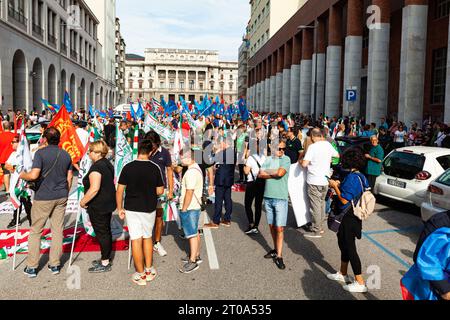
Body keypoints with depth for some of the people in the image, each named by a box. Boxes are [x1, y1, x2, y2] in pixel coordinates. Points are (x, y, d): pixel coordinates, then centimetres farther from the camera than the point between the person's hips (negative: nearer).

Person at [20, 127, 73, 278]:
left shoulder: (41, 153, -11)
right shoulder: (66, 155, 5)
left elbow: (34, 175, -19)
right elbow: (69, 178, 8)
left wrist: (22, 175, 2)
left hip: (43, 197, -4)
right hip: (61, 197, 4)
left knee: (35, 231, 7)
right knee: (58, 230, 9)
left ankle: (32, 267, 13)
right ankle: (55, 265, 16)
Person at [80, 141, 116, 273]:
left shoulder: (96, 167, -20)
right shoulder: (108, 164, 10)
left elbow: (94, 189, -29)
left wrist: (83, 201, -16)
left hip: (98, 206, -10)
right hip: (108, 203, 10)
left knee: (101, 232, -1)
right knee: (106, 230, 17)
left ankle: (105, 264, 8)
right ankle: (106, 258, 29)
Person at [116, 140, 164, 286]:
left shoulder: (127, 168, -9)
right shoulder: (155, 168, -8)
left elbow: (119, 191, -7)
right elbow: (160, 191, -3)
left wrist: (120, 208, 5)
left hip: (132, 208, -1)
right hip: (149, 208, 1)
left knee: (136, 240, 4)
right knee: (147, 237, 18)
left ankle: (140, 275, 12)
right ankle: (149, 270, 27)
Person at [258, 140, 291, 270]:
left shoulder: (286, 159, -3)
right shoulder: (268, 159, 10)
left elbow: (280, 173, -19)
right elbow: (260, 175, 0)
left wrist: (267, 172, -3)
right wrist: (274, 174, -12)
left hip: (281, 198, -5)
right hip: (268, 197, 5)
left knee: (279, 228, -5)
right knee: (272, 226, 13)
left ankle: (279, 256, 1)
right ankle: (276, 249, 27)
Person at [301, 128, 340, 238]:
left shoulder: (312, 147, -16)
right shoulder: (328, 144, 3)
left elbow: (304, 164, -22)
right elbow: (337, 155, 19)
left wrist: (301, 161, 0)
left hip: (314, 181, -7)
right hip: (325, 179, 7)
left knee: (315, 205, -1)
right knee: (322, 203, 18)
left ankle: (316, 231, 5)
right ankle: (320, 226, 28)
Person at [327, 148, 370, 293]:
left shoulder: (351, 177, -22)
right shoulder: (362, 177, 6)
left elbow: (345, 200, -23)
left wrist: (335, 187, -11)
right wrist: (340, 186, 12)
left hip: (349, 218, -10)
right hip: (355, 217, 10)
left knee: (349, 248, -1)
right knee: (344, 244, 22)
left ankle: (360, 283, 7)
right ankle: (343, 274, 36)